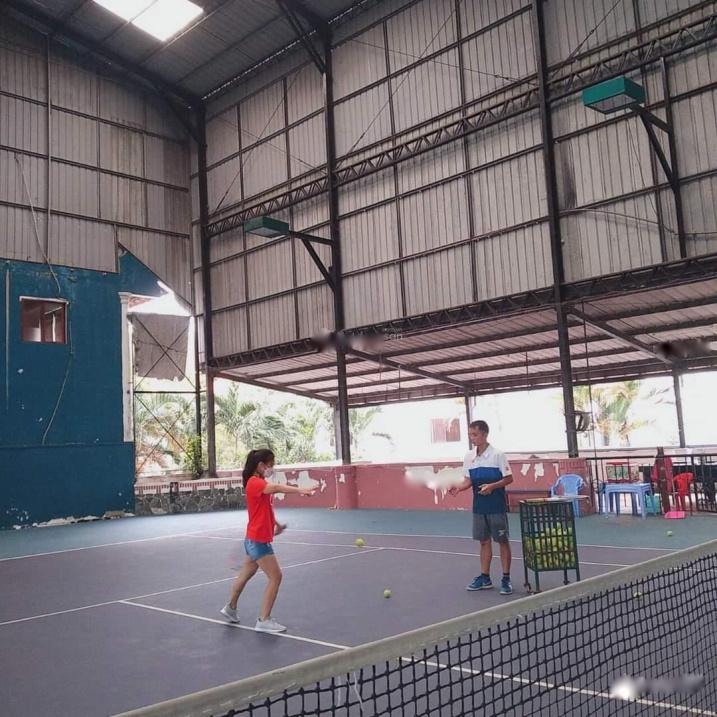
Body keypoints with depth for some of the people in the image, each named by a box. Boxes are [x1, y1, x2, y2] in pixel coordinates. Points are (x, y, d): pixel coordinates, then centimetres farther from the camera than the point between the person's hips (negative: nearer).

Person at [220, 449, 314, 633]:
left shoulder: (260, 482, 12)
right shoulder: (254, 482, -19)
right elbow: (276, 488, -40)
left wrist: (276, 524, 8)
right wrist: (299, 490, -53)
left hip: (255, 539, 10)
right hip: (258, 539, -10)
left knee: (246, 574, 24)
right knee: (275, 577, -8)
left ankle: (230, 607, 40)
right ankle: (264, 620, -4)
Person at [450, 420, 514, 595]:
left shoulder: (497, 455, -10)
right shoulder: (469, 457, 5)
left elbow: (509, 478, -8)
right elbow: (469, 480, 9)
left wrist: (492, 486, -22)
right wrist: (459, 487, -11)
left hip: (497, 506, -5)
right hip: (479, 506, 5)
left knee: (503, 541, 2)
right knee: (484, 541, 12)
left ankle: (506, 579, 11)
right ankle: (485, 578, 21)